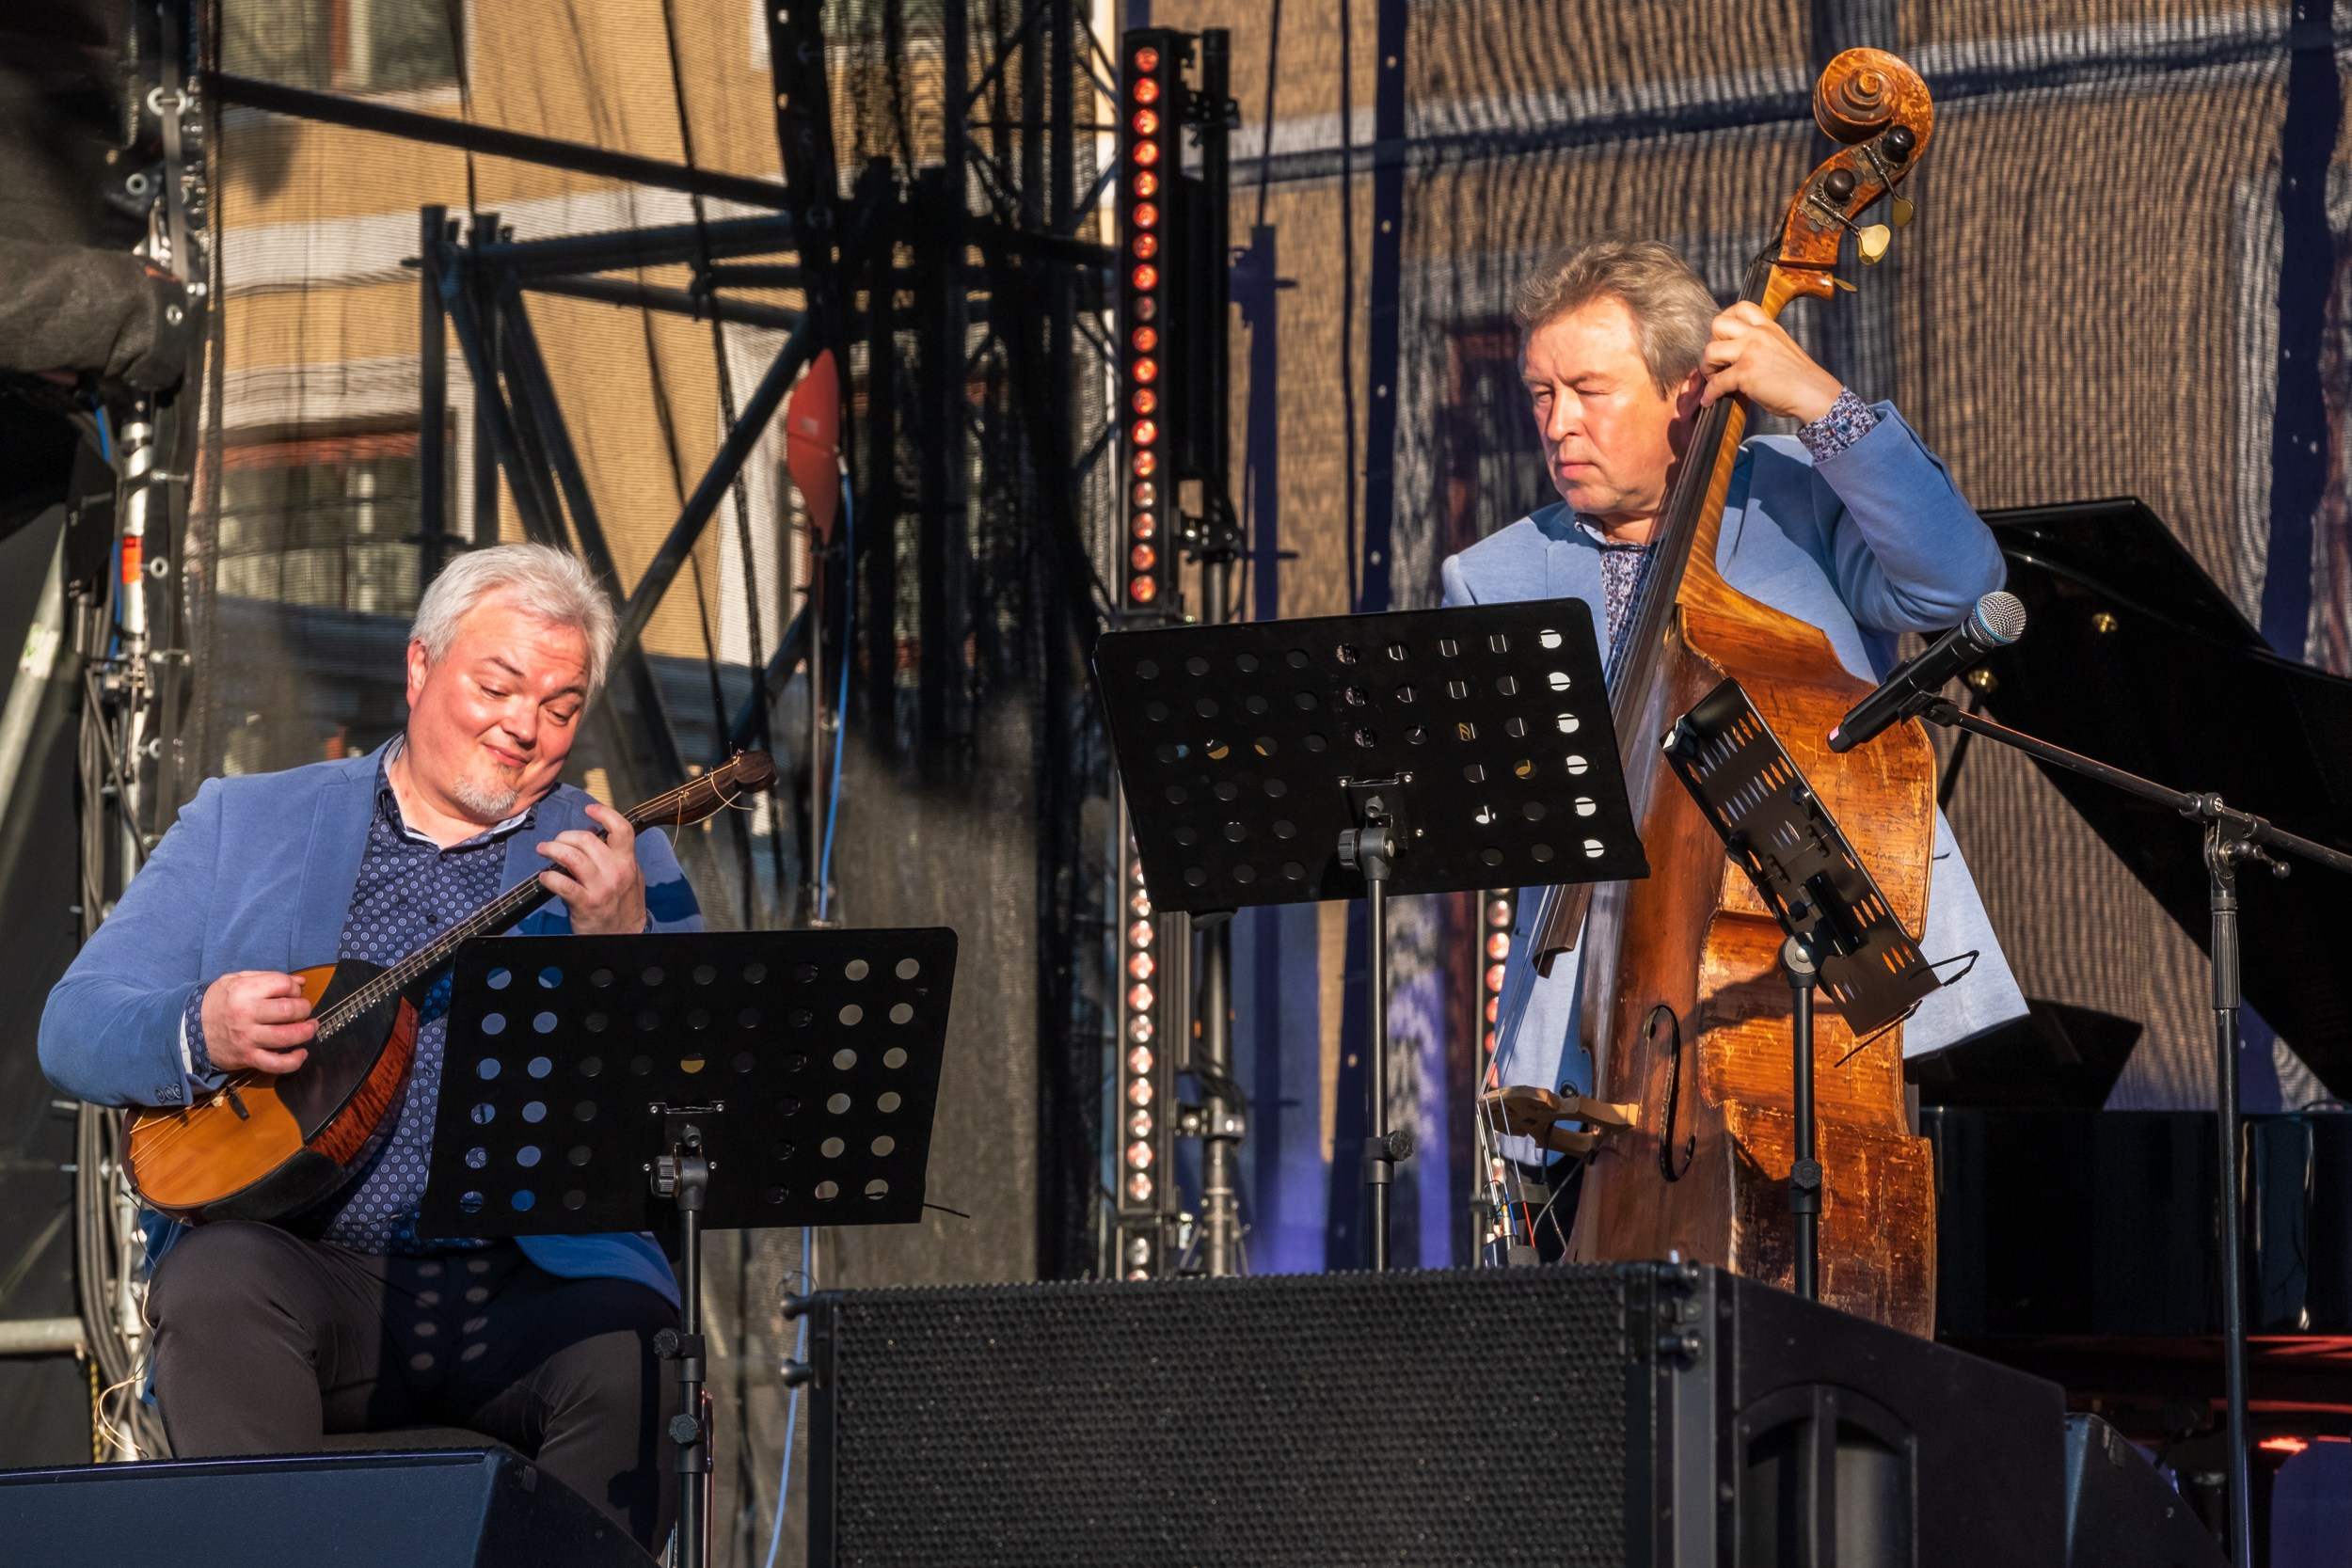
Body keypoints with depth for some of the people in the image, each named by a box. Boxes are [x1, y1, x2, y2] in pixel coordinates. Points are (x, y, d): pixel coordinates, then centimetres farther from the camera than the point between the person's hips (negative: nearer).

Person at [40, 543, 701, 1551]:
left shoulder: (622, 865, 13)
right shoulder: (245, 824, 14)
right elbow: (73, 1028, 9)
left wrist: (624, 946, -16)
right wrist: (201, 1032, -13)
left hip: (531, 1291, 0)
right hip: (304, 1271, 1)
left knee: (624, 1366, -32)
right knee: (219, 1277, -32)